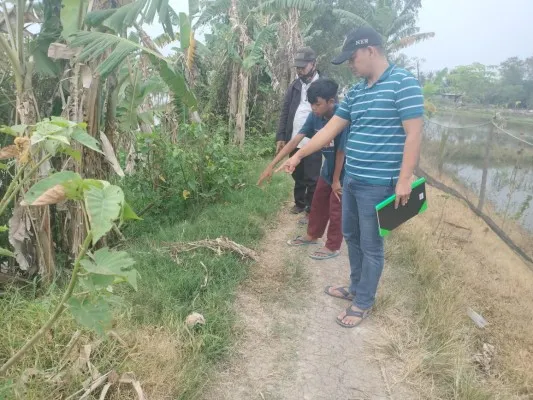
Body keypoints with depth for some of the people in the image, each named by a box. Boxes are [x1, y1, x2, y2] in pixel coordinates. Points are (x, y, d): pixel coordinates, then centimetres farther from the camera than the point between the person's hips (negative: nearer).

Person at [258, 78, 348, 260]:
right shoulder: (315, 116, -13)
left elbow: (341, 152, -24)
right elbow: (295, 141, -13)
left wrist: (336, 180, -14)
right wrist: (272, 165, -16)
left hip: (343, 171, -7)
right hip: (328, 167, 7)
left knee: (336, 209, 5)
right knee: (318, 203, 19)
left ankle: (333, 247, 22)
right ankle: (312, 235, 39)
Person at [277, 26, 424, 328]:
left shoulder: (403, 82, -12)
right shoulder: (356, 92, 11)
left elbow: (414, 134, -16)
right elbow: (331, 129, 13)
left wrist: (404, 180, -20)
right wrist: (299, 155, 12)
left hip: (378, 184, -8)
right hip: (351, 180, 8)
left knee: (371, 246, 5)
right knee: (352, 237, 19)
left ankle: (364, 303, 21)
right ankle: (356, 288, 37)